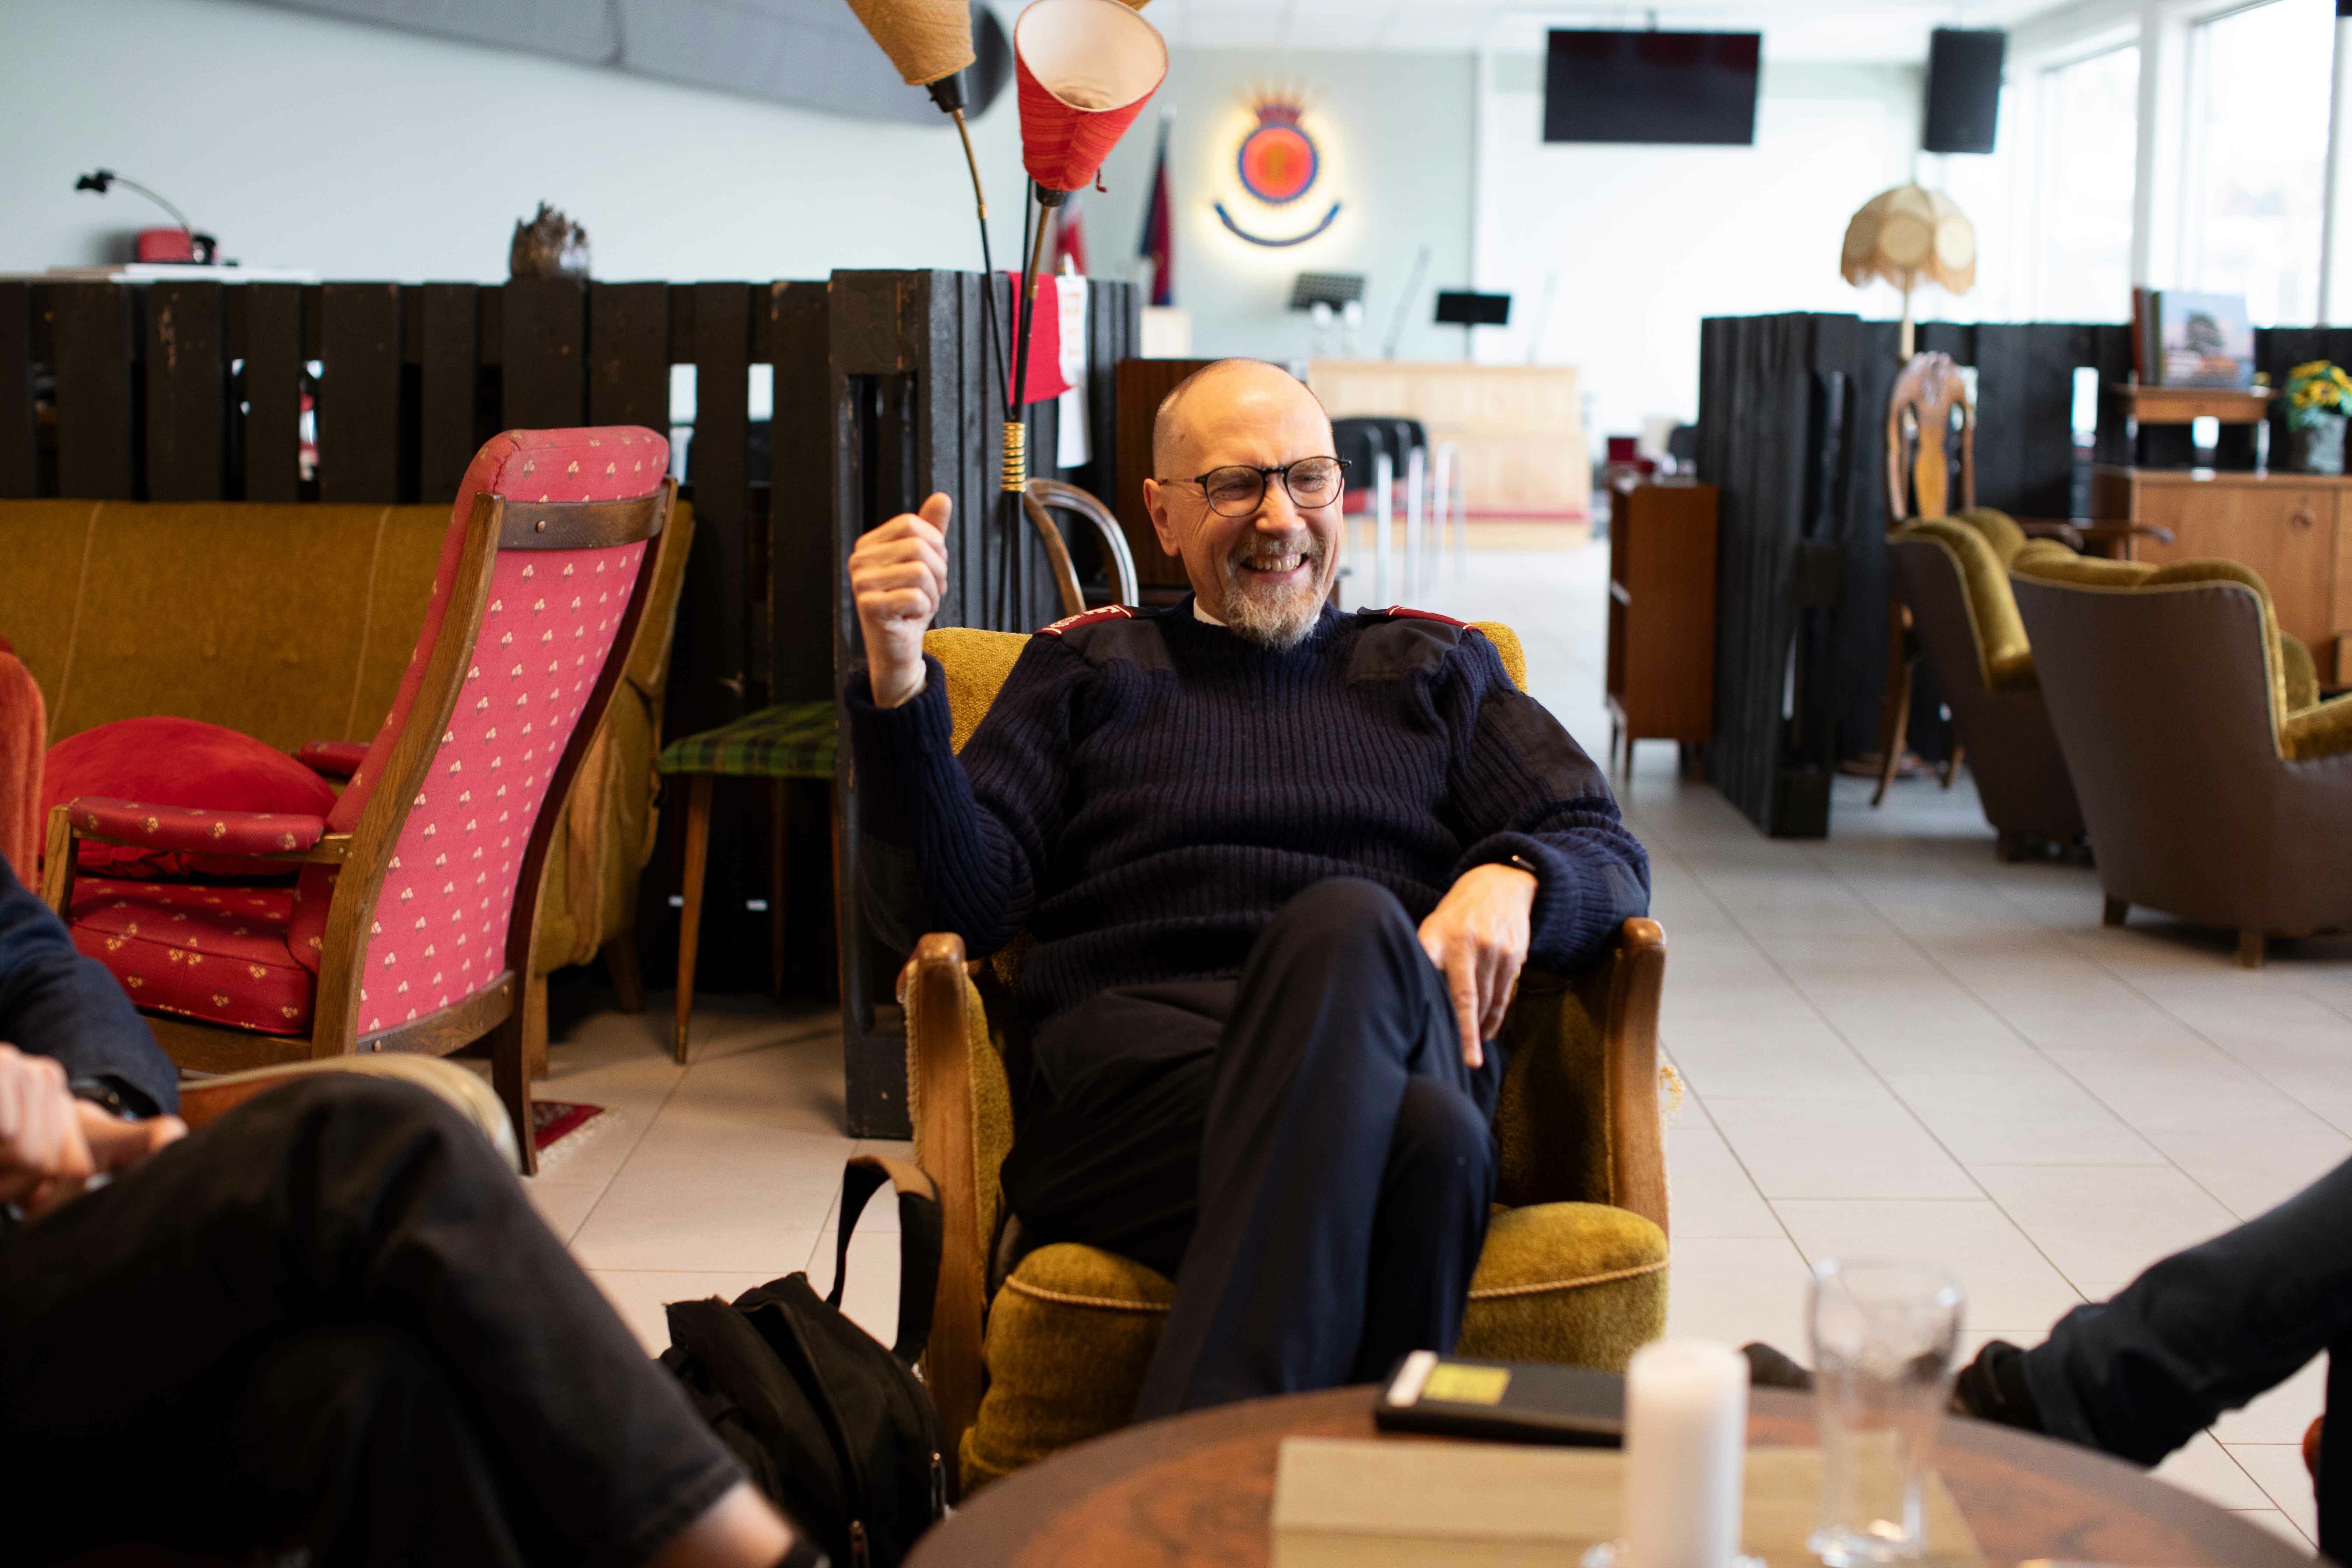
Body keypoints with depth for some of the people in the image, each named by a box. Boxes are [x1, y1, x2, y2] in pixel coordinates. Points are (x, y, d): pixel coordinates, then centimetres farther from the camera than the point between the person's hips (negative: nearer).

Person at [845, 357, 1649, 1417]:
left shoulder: (1433, 668, 29)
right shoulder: (1088, 671, 25)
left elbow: (1611, 856, 19)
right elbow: (956, 907, 10)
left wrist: (1513, 877, -6)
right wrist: (899, 681, -6)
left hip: (1405, 1035, 2)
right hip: (1132, 1044, -1)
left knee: (1349, 925, -39)